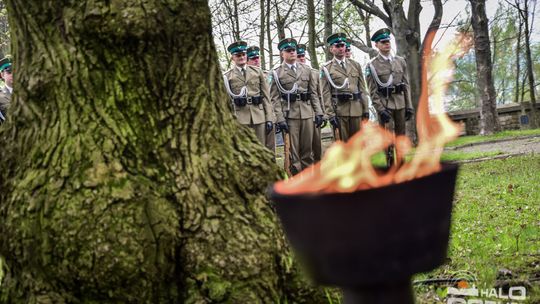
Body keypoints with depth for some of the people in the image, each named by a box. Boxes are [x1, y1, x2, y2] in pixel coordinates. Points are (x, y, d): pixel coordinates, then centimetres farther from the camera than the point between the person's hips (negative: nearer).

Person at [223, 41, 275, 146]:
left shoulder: (257, 71, 11)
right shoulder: (227, 76, 5)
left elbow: (266, 96, 8)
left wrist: (269, 118, 1)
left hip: (259, 116, 2)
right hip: (239, 118, -2)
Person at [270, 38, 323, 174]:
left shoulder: (307, 70, 13)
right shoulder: (277, 72, 2)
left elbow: (314, 93, 12)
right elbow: (275, 98, -2)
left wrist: (318, 112, 4)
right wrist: (280, 119, -11)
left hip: (307, 113, 3)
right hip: (289, 114, -3)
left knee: (307, 148, 7)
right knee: (292, 150, -1)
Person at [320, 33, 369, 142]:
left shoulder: (356, 65, 11)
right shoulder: (326, 68, 0)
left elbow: (362, 89, 11)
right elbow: (326, 94, -5)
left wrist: (366, 109, 5)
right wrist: (330, 114, -12)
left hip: (356, 109, 3)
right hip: (339, 110, -3)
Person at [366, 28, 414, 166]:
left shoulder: (400, 61, 9)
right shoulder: (372, 65, -3)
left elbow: (406, 85, 10)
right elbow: (373, 91, -7)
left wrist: (409, 106, 5)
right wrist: (381, 110, -14)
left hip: (400, 103, 4)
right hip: (384, 104, -4)